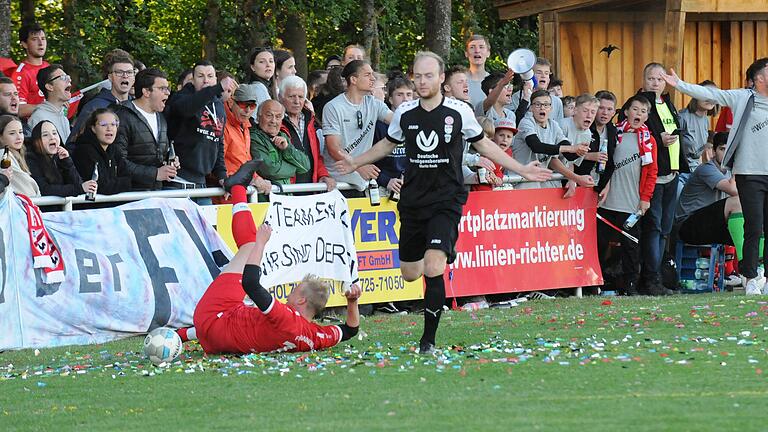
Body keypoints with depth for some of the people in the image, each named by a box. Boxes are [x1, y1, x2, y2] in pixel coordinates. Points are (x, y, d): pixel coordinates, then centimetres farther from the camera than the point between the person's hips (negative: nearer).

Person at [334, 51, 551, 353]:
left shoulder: (459, 111, -4)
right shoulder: (405, 113, 3)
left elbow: (482, 144, 12)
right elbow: (388, 144, 24)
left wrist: (521, 169, 10)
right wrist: (355, 163, 23)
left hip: (446, 200, -4)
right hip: (412, 200, 4)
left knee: (433, 268, -20)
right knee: (410, 273, 7)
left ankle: (429, 339, -10)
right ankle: (447, 255, 43)